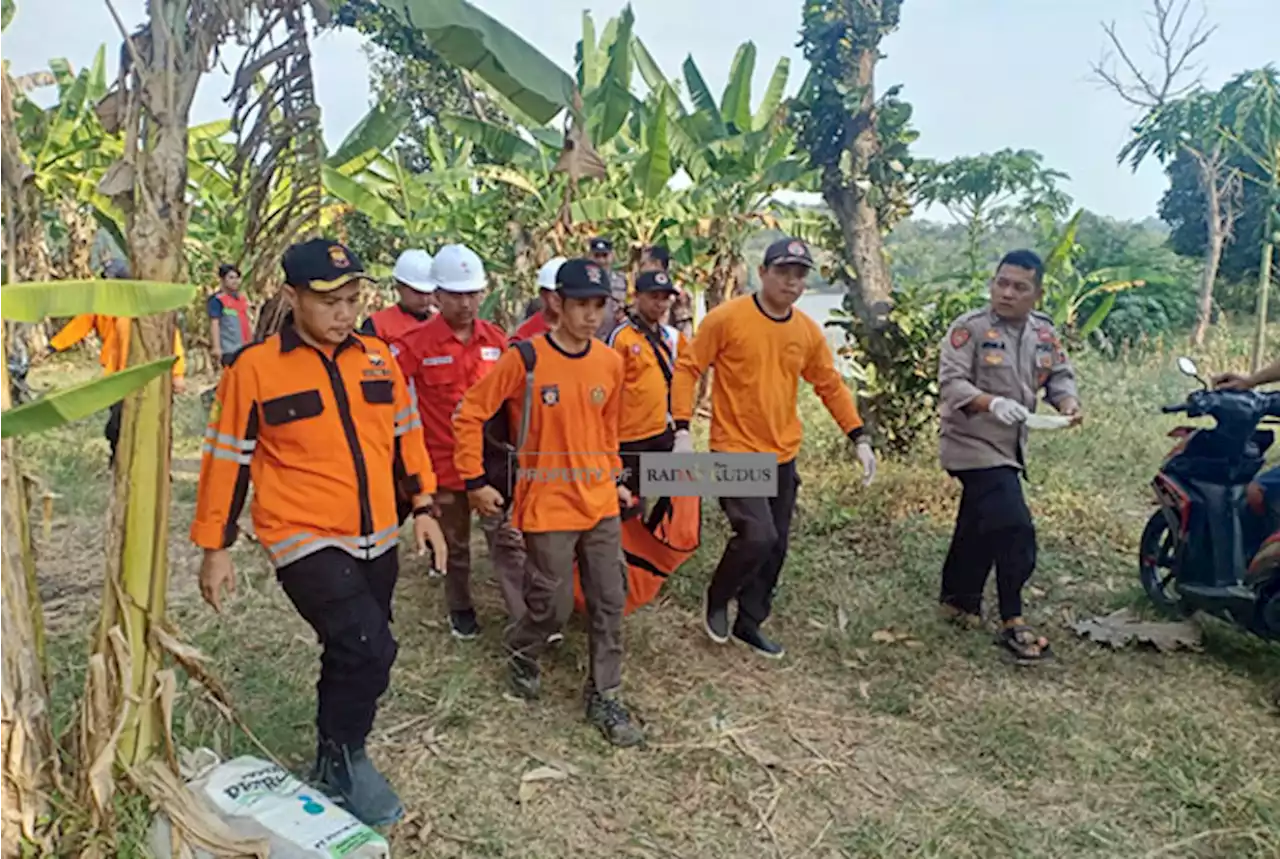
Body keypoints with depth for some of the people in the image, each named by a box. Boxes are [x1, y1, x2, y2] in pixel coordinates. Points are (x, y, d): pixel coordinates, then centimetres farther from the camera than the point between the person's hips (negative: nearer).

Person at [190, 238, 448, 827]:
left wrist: (422, 508, 11)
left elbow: (405, 434, 12)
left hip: (376, 539, 6)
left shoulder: (378, 357, 3)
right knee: (369, 650, -17)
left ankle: (333, 762, 40)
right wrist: (215, 547, -2)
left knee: (352, 655, 18)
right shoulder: (255, 368, -10)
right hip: (305, 540, -5)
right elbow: (227, 459, -5)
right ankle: (344, 759, 9)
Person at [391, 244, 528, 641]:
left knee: (509, 540, 0)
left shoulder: (497, 339, 0)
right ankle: (460, 609, 37)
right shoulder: (416, 343, -11)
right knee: (455, 544, 17)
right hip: (445, 462, -2)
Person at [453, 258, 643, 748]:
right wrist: (475, 481, -6)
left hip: (601, 504, 5)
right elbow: (470, 414, -7)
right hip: (548, 506, -4)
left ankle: (604, 697, 24)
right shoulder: (525, 358, -13)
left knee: (609, 602, 8)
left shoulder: (610, 362, 1)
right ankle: (523, 654, 39)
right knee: (549, 602, 7)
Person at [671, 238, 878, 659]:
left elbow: (831, 386, 12)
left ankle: (750, 623, 31)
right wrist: (682, 430, -16)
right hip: (736, 451, -6)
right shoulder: (727, 318, -11)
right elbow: (687, 368, -8)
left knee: (776, 546, 11)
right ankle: (717, 599, 13)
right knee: (758, 536, -16)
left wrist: (859, 438, 6)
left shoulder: (807, 331, 4)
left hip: (783, 455, 6)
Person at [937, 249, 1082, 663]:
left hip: (1009, 448, 8)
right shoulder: (969, 328, -13)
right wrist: (992, 403, -38)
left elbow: (1059, 374, 11)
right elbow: (951, 383, -21)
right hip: (975, 446, -7)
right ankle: (1012, 622, -1)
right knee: (1015, 530, -14)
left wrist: (1068, 400, -12)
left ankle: (957, 599, 38)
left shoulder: (1044, 332, 8)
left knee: (978, 529, 20)